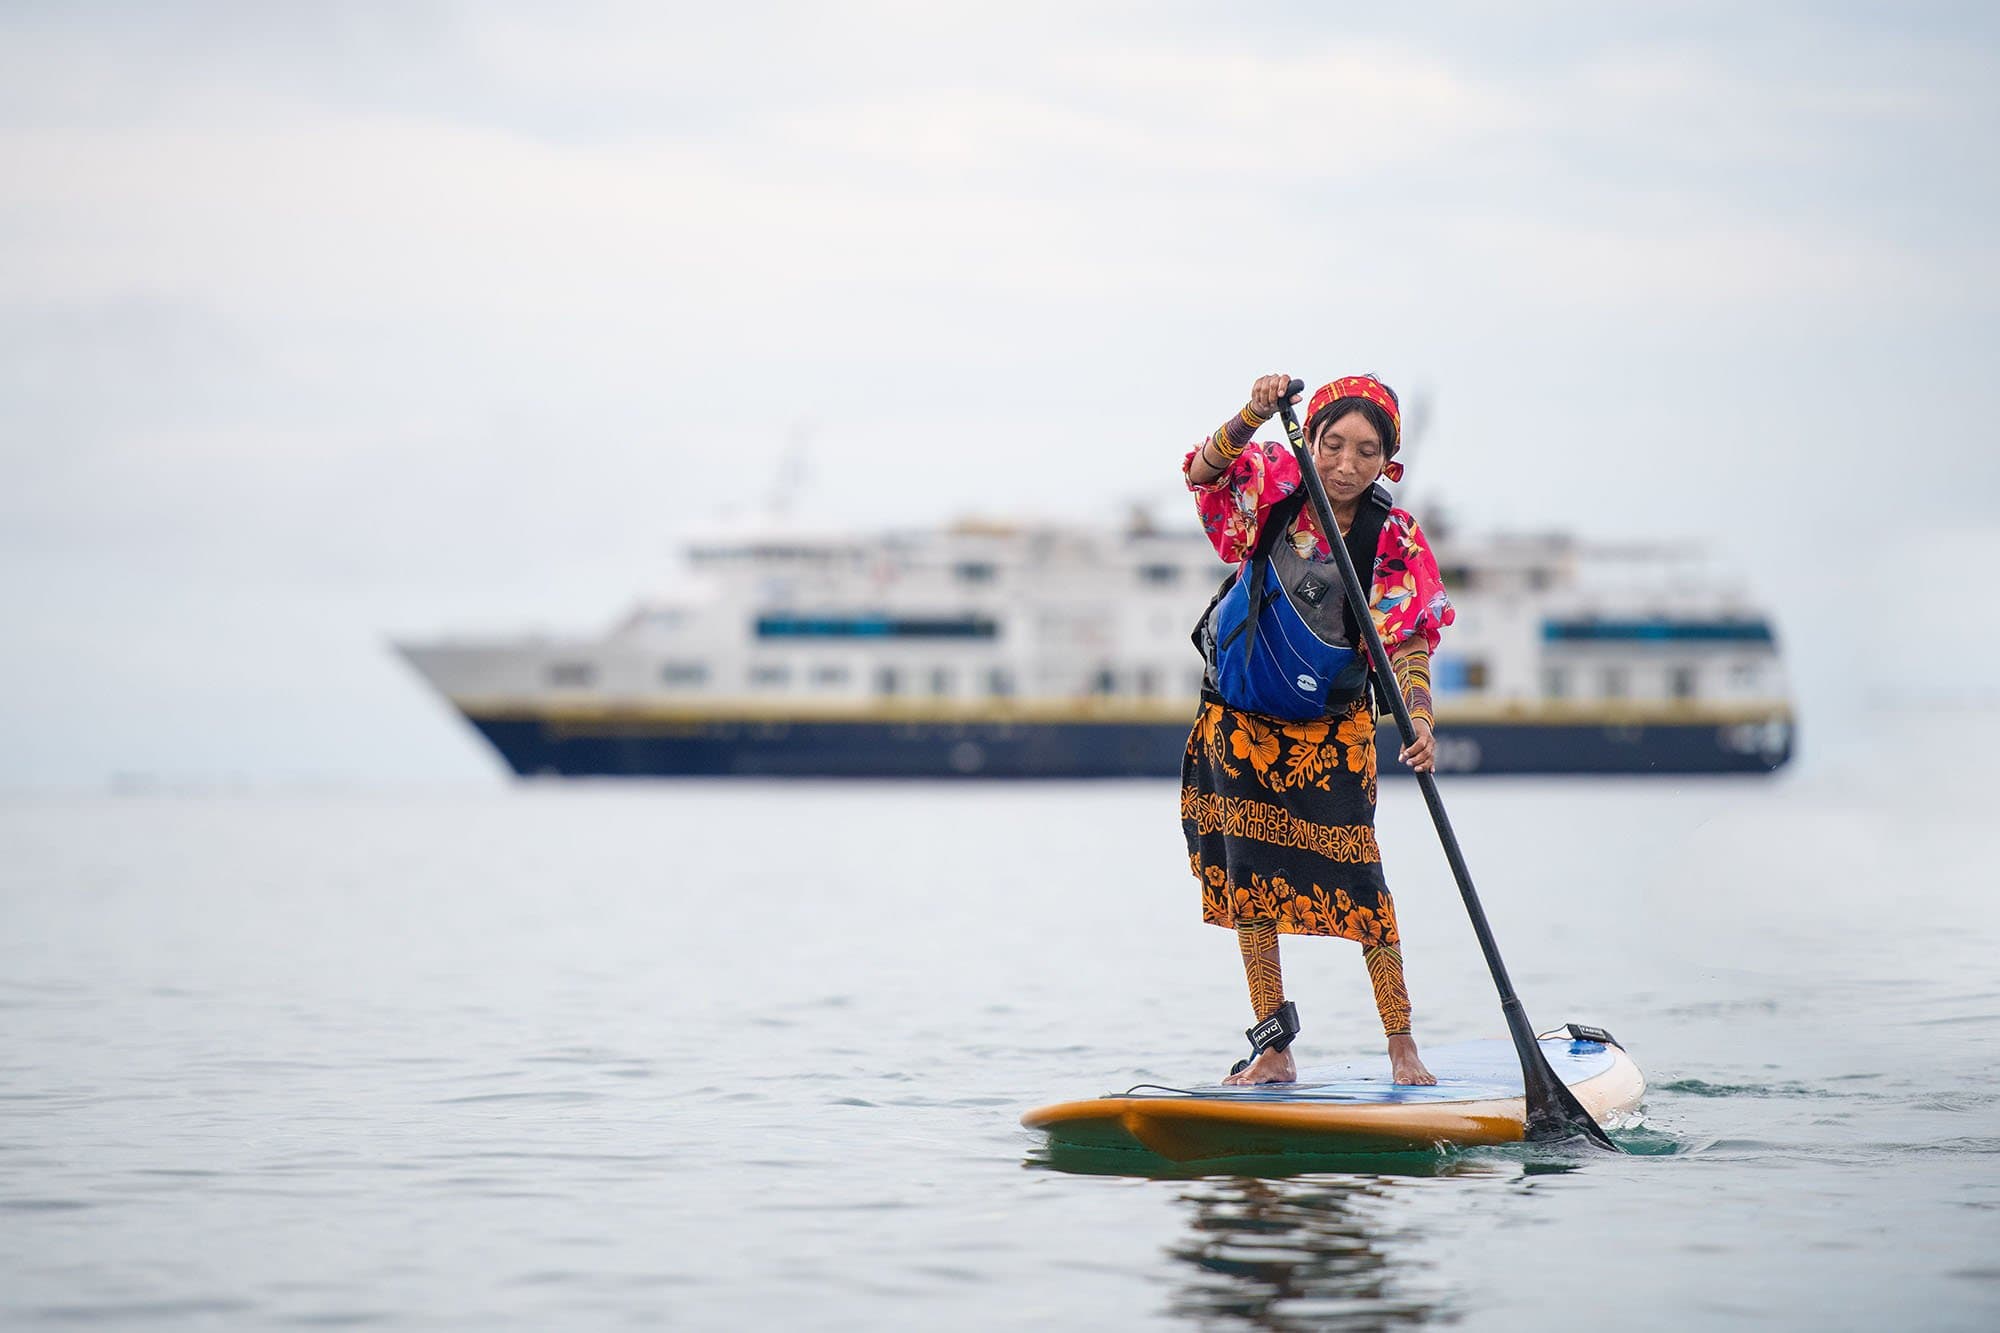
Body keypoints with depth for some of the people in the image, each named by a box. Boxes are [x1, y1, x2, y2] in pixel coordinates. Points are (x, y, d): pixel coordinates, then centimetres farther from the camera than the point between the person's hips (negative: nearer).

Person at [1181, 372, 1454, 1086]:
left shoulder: (1396, 544, -12)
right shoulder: (1275, 488, -10)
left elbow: (1408, 650, -17)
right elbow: (1204, 471, -27)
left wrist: (1419, 722, -34)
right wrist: (1254, 415, -43)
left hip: (1331, 726, -2)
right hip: (1241, 715, 2)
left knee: (1353, 876, -9)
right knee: (1248, 877, 2)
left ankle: (1402, 1046, -1)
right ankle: (1272, 1048, 9)